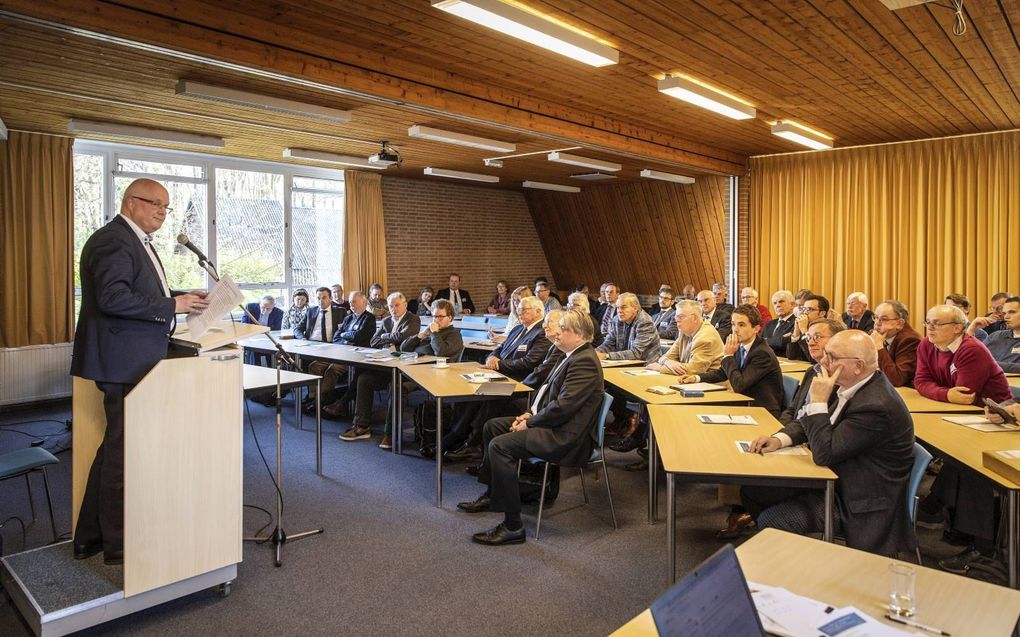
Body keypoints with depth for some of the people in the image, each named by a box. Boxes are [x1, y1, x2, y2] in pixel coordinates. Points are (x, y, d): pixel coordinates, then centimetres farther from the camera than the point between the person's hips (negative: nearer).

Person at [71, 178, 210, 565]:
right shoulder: (113, 240, -14)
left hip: (134, 361, 11)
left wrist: (180, 298, 9)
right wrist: (172, 306, -20)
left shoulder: (136, 240, 19)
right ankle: (118, 545, 12)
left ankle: (89, 537, 29)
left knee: (115, 447, 17)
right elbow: (113, 298, -26)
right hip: (125, 362, -11)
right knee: (124, 450, -1)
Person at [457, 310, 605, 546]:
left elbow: (562, 407, -25)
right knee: (491, 427, 15)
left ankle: (513, 527, -17)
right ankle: (492, 494, 28)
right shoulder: (572, 356, 14)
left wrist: (529, 423, -14)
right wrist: (530, 413, 5)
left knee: (499, 445, -24)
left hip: (566, 437, -11)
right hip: (552, 423, 11)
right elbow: (547, 390, 20)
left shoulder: (584, 361, -19)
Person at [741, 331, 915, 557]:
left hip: (858, 503, -9)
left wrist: (818, 400, -27)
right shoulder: (850, 386, 1)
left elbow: (824, 454, -27)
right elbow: (809, 421, 11)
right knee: (752, 491, 3)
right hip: (835, 477, 9)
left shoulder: (876, 406, -29)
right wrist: (778, 439, -8)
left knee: (771, 520, -18)